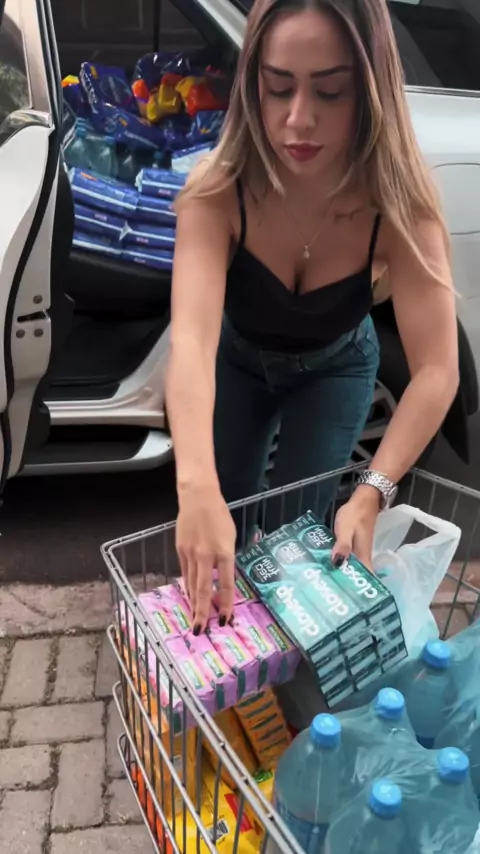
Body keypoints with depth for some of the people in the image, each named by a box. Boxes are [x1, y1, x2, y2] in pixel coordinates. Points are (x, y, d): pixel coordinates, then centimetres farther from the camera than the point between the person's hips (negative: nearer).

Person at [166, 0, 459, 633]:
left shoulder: (397, 205, -33)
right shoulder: (217, 193, -34)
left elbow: (437, 372, -39)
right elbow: (191, 339, -48)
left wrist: (371, 495, -52)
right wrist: (196, 486, -63)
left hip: (336, 368, 0)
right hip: (238, 358, 1)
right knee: (223, 516, 7)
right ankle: (220, 612, 41)